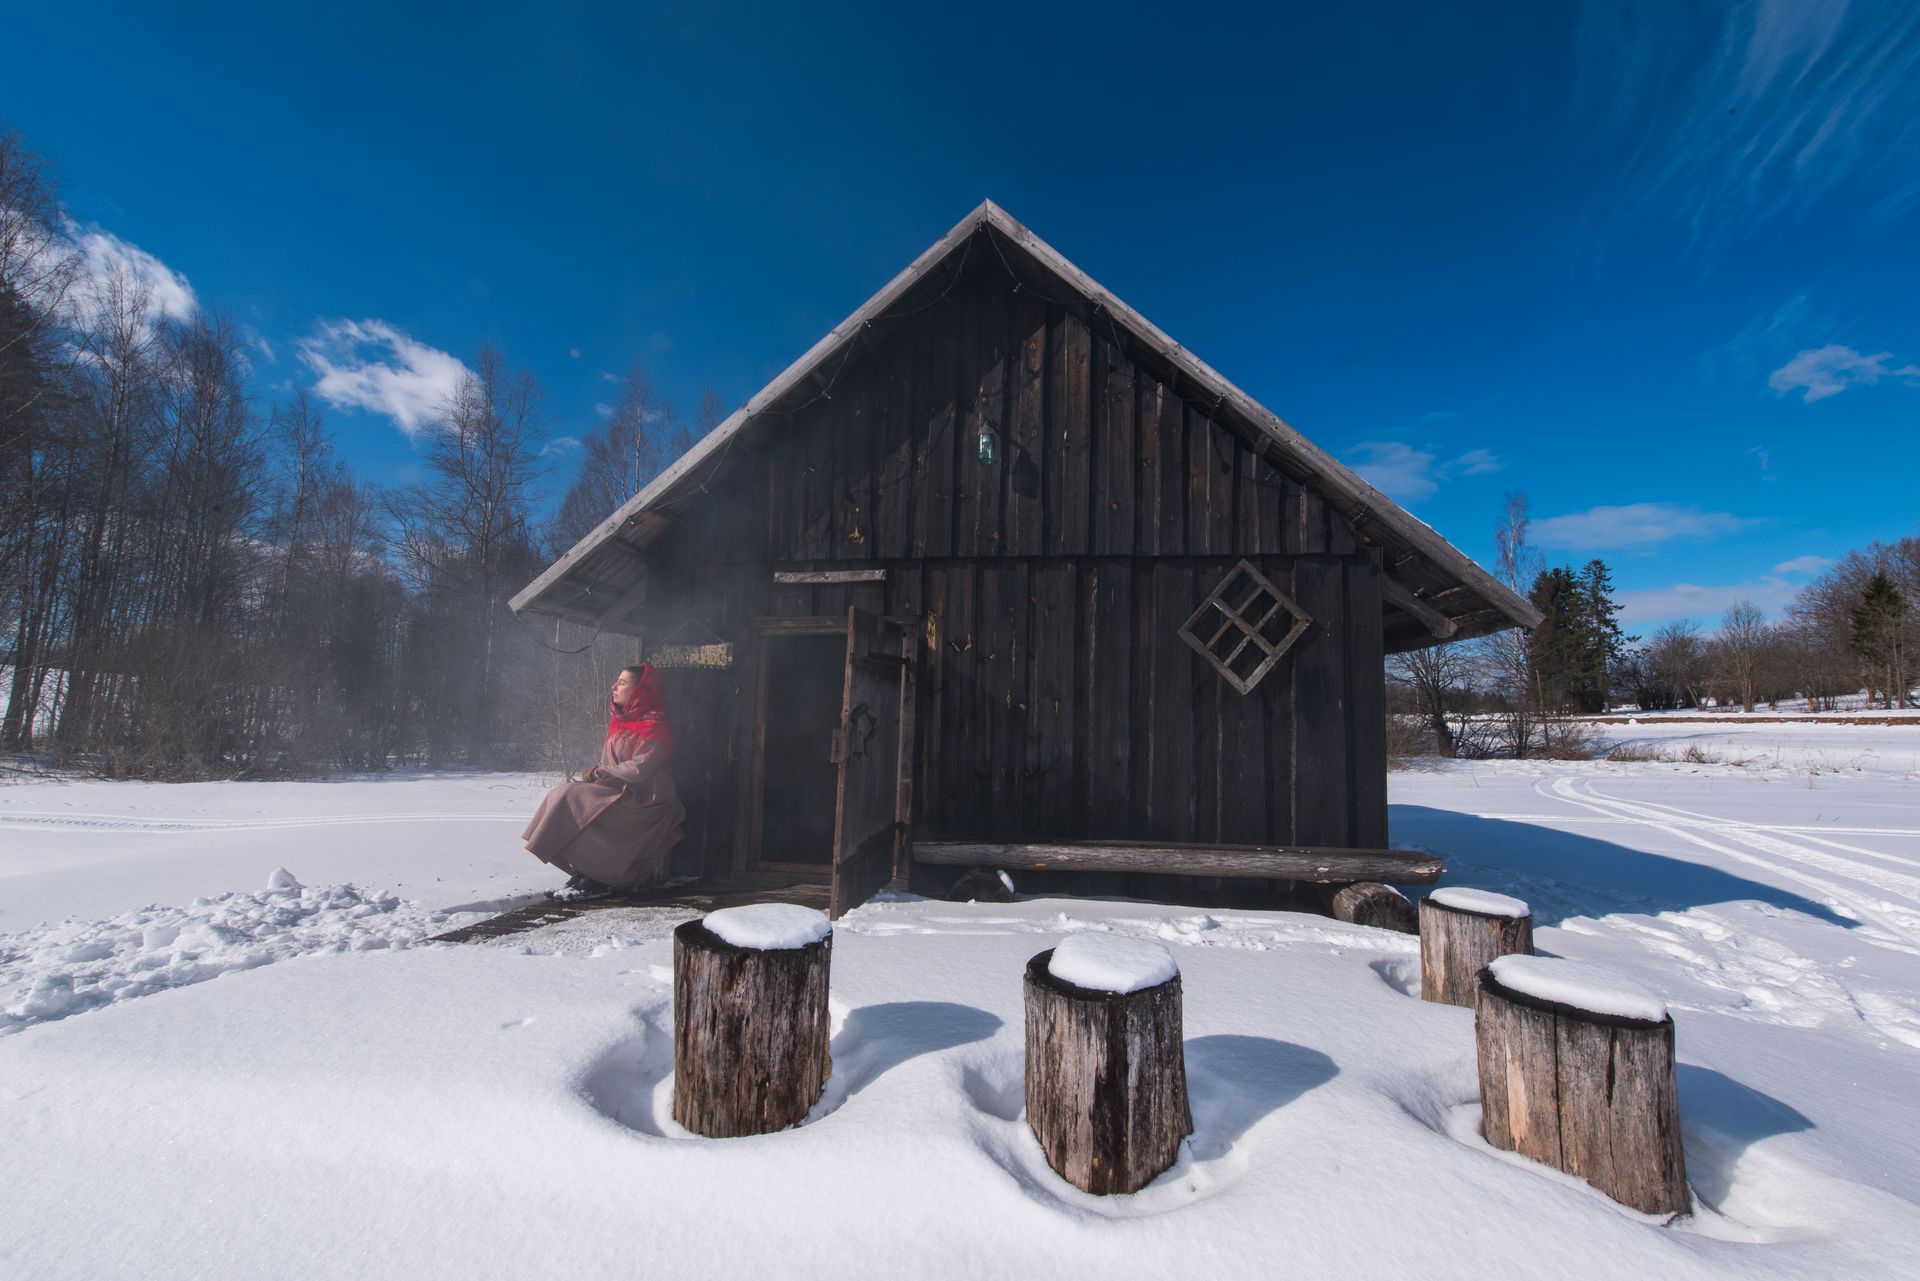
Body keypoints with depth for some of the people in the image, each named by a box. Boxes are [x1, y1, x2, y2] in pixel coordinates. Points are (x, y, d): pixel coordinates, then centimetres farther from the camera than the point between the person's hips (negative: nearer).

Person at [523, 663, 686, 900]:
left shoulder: (654, 726, -12)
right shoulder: (620, 720, 15)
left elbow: (640, 768, -19)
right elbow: (609, 758, 18)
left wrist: (602, 772, -10)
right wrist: (598, 772, -4)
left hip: (643, 799, -9)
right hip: (618, 789, 9)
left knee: (576, 802, -21)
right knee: (566, 795, -9)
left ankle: (598, 880, -11)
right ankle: (585, 872, -5)